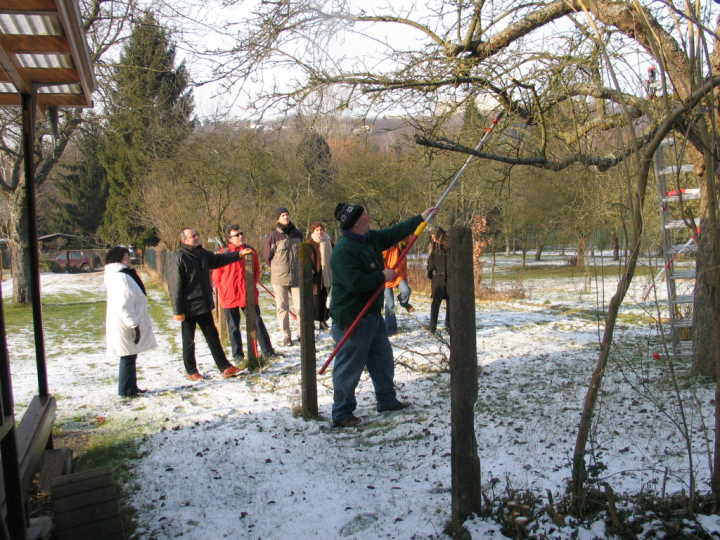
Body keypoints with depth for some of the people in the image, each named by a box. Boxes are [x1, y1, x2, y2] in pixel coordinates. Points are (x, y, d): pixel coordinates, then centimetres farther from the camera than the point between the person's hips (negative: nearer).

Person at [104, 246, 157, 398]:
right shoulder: (120, 277, -18)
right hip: (126, 326, -10)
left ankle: (131, 387, 25)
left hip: (128, 324, 10)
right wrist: (134, 325, -23)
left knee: (131, 357, 16)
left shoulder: (124, 275, 15)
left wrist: (135, 323, 21)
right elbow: (123, 305, -24)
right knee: (128, 357, -2)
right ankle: (126, 390, 7)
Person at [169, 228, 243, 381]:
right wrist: (178, 311, -18)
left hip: (204, 305, 7)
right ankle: (191, 372, 21)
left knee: (213, 337, 11)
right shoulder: (181, 259, -16)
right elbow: (175, 286, -17)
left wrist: (238, 254, 20)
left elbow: (219, 259, 24)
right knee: (189, 341, 8)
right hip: (189, 308, -7)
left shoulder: (203, 254, 5)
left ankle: (225, 367, 16)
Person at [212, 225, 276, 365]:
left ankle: (268, 352, 14)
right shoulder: (224, 254, -10)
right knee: (234, 327, 9)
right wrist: (224, 292, -2)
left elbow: (256, 270, 15)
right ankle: (238, 356, 20)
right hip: (229, 297, -2)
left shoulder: (250, 251, 2)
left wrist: (253, 284, 9)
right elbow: (216, 276, -3)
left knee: (258, 322, 6)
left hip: (249, 294, 3)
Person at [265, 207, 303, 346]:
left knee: (300, 307, 3)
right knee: (282, 308, 5)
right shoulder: (274, 236, -6)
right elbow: (268, 256, 3)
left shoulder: (297, 233, 5)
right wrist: (277, 269, 9)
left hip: (297, 277, 2)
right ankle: (286, 336, 15)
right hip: (279, 278, -2)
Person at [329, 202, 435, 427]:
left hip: (372, 314, 10)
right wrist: (383, 276, -17)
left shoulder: (370, 239, 6)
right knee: (349, 367, -1)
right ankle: (341, 414, 12)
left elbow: (394, 233, 19)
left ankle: (387, 400, 37)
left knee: (383, 358, 21)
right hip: (352, 318, -10)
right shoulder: (343, 250, -22)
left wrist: (421, 218, 22)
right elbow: (356, 283, -30)